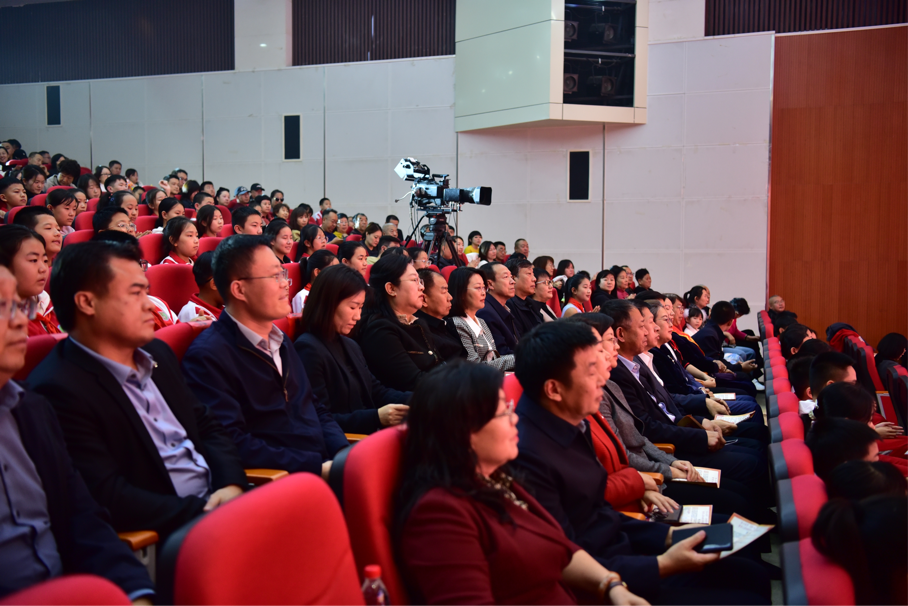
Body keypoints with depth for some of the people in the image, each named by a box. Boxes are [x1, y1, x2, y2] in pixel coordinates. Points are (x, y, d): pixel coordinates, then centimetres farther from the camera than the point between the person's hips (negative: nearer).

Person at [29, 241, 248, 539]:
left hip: (219, 498, 9)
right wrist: (202, 511, -21)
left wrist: (231, 485, -1)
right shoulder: (59, 390, -13)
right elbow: (109, 500, -19)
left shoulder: (157, 354, 14)